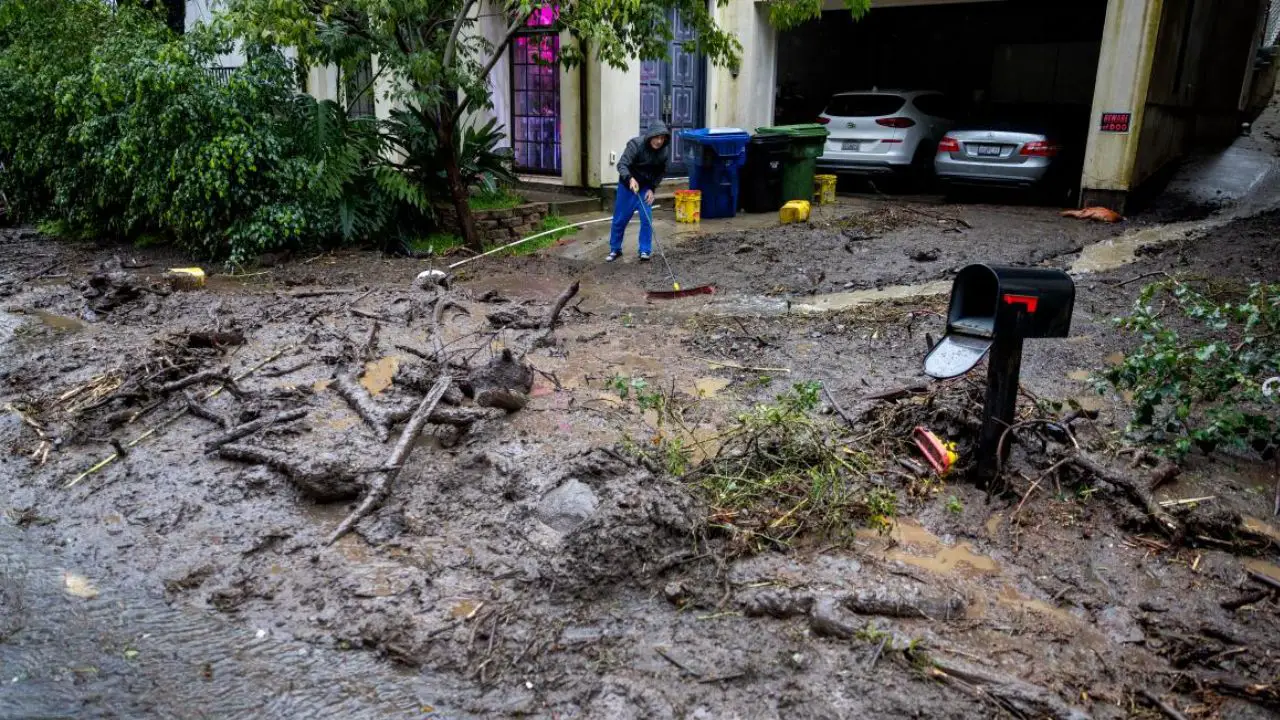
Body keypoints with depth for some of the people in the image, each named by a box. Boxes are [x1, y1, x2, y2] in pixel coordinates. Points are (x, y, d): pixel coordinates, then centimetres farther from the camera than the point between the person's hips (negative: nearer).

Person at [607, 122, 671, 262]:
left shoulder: (665, 151, -13)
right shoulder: (636, 144, -25)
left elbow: (661, 172, 1)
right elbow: (622, 164, -31)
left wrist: (652, 188, -10)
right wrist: (630, 178, -48)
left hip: (646, 187, 2)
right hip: (628, 184, -2)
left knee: (646, 218, -9)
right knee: (620, 218, 4)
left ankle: (645, 250, 4)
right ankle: (615, 249, 18)